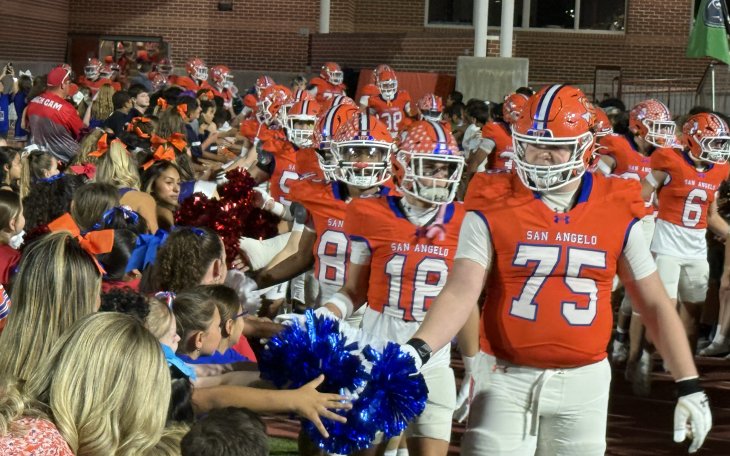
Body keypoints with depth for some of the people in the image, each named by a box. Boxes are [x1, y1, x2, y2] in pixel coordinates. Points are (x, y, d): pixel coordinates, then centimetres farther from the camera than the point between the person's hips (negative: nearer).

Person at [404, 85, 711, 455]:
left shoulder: (618, 213, 0)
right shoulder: (493, 208, -6)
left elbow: (654, 303, 6)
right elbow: (461, 291, -16)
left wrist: (689, 386, 4)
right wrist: (419, 349, -33)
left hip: (583, 383, 2)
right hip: (506, 379, -2)